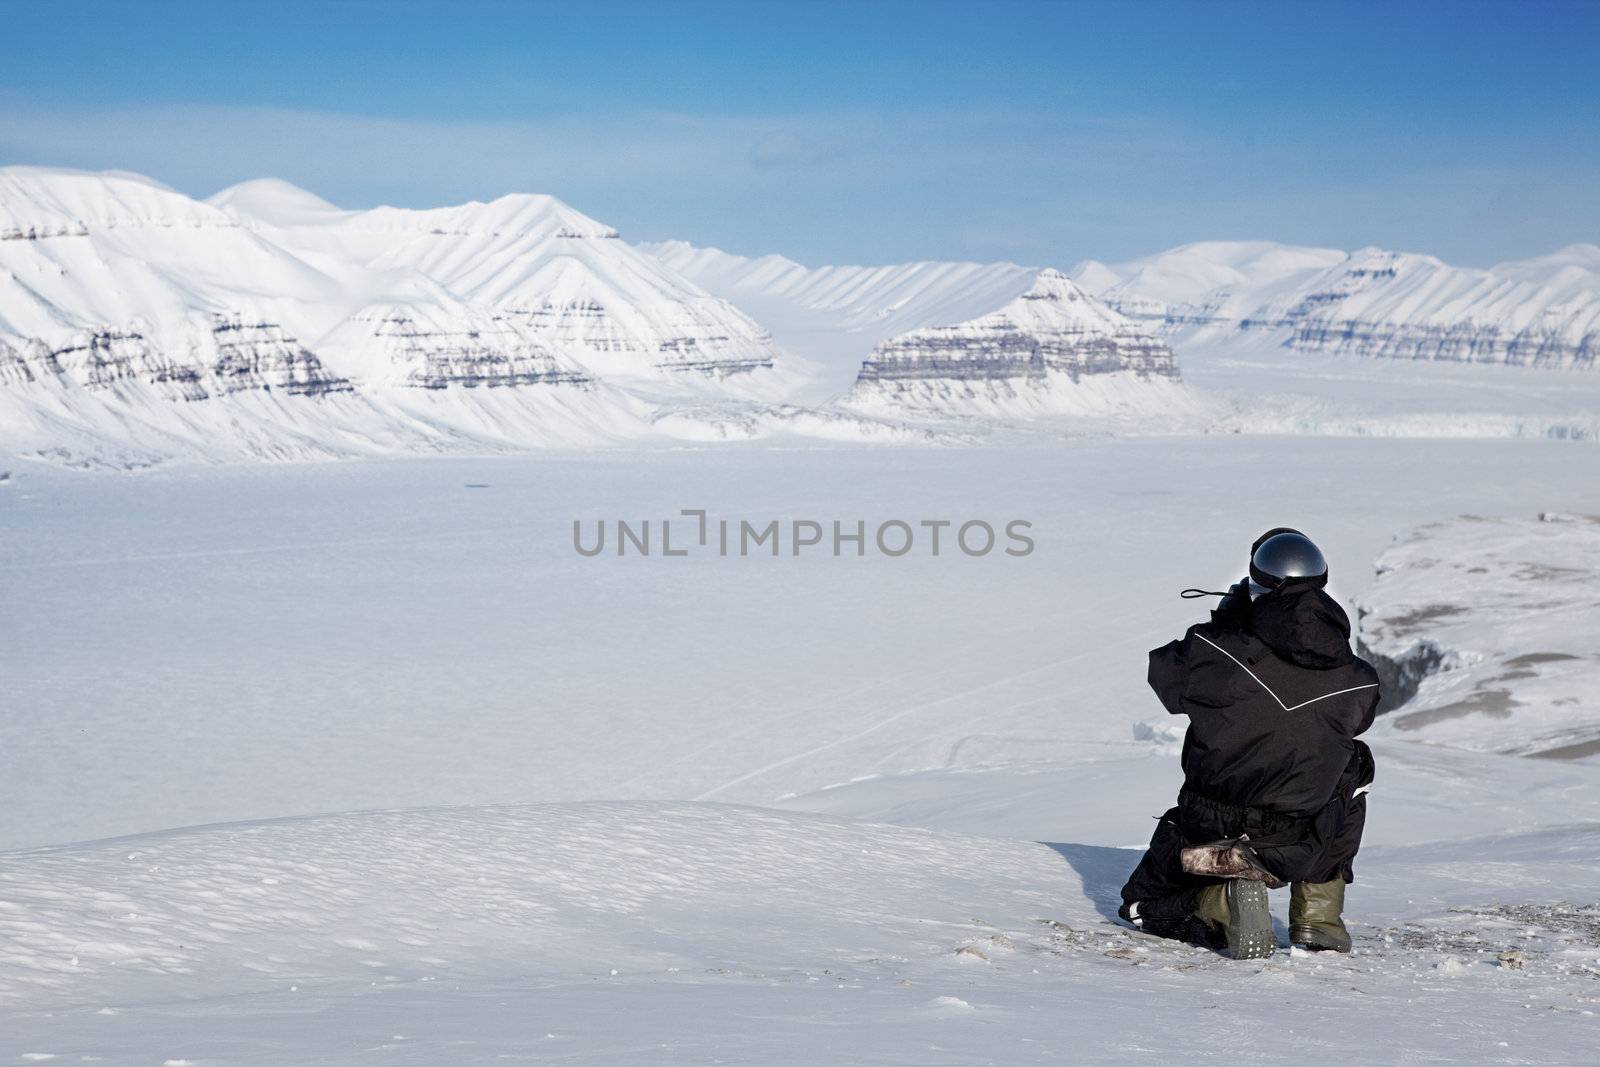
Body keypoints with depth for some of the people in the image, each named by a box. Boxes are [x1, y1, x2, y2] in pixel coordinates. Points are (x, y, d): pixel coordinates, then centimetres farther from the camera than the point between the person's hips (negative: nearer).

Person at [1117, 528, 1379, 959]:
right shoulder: (1358, 683, -6)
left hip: (1209, 833, -2)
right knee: (1351, 778, 33)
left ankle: (1222, 906, -9)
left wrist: (1225, 619, 16)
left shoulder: (1217, 652, -15)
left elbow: (1164, 673, 5)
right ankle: (1318, 915, 22)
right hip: (1298, 853, 2)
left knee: (1143, 905, 25)